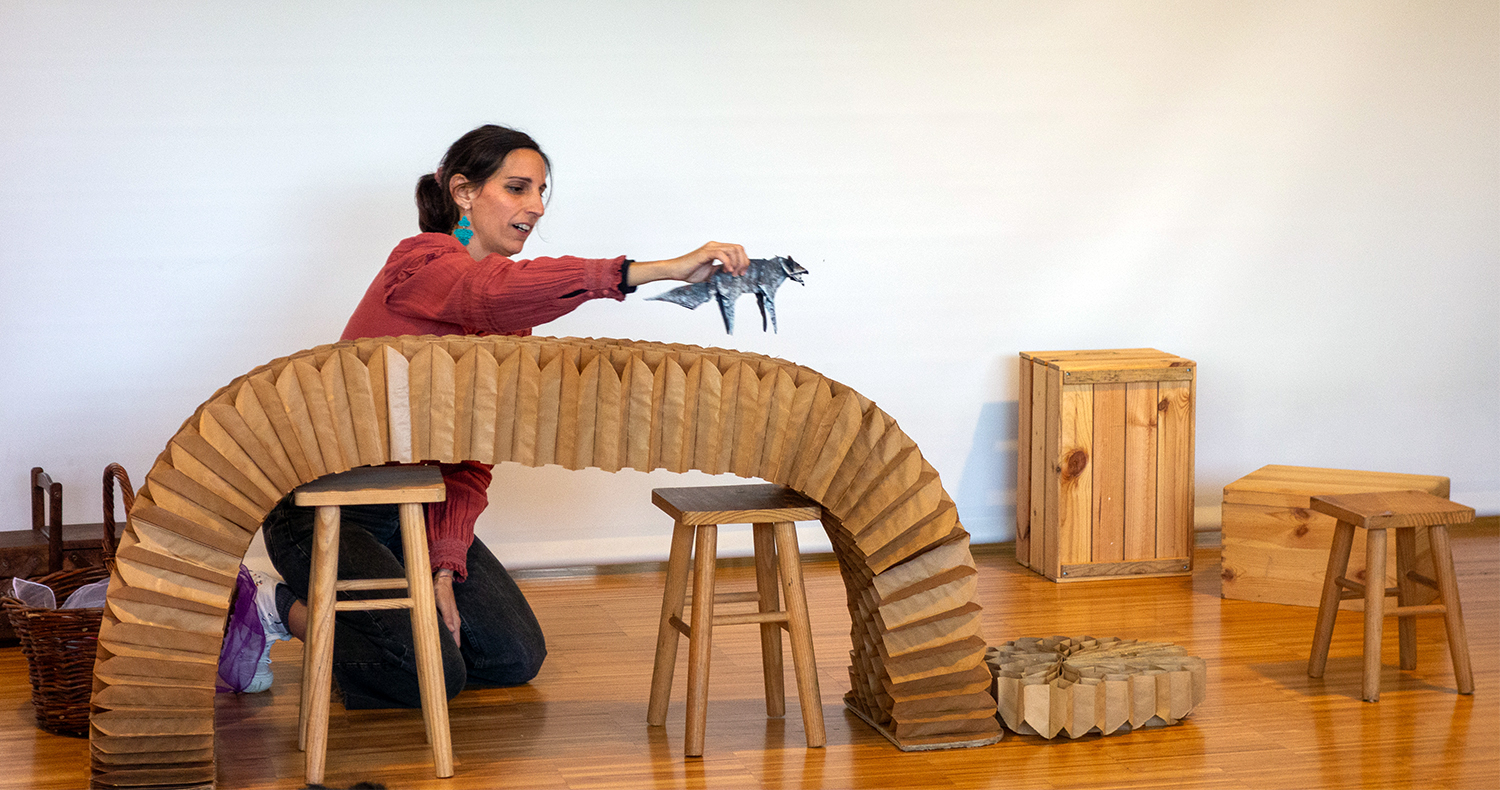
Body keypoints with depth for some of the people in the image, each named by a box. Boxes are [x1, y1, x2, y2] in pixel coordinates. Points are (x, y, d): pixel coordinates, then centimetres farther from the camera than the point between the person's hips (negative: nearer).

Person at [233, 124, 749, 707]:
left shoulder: (510, 319, 6)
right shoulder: (421, 264, -19)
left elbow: (473, 460, 4)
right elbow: (498, 292, -43)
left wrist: (445, 571, -10)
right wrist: (662, 270, -49)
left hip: (416, 506, 8)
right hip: (325, 509, -8)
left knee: (516, 658, 1)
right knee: (432, 674, -18)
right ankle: (280, 607, 5)